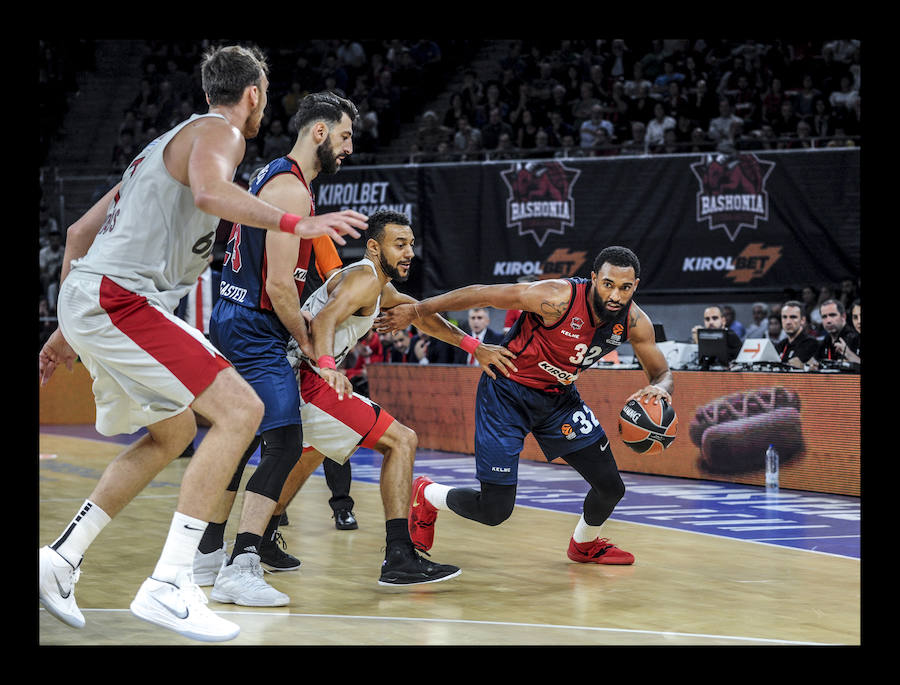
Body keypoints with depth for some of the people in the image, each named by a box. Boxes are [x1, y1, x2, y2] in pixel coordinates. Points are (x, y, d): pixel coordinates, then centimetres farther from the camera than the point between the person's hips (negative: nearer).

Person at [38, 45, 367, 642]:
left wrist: (68, 332, 32)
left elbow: (80, 231, 29)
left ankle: (61, 559, 24)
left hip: (88, 299, 10)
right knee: (241, 410, -16)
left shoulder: (170, 141, 27)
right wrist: (295, 224, -28)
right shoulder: (217, 132, -2)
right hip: (120, 297, -10)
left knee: (175, 433, 24)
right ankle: (168, 586, -20)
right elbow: (210, 192, -28)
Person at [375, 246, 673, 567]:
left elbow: (662, 373, 1)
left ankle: (585, 544, 35)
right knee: (494, 510, -10)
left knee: (610, 486, 1)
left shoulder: (634, 322, -14)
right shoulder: (558, 298, -31)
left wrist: (659, 388, -25)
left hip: (558, 396, 6)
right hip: (507, 392, -6)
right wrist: (415, 311, -20)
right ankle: (426, 495, 22)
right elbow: (481, 295, -23)